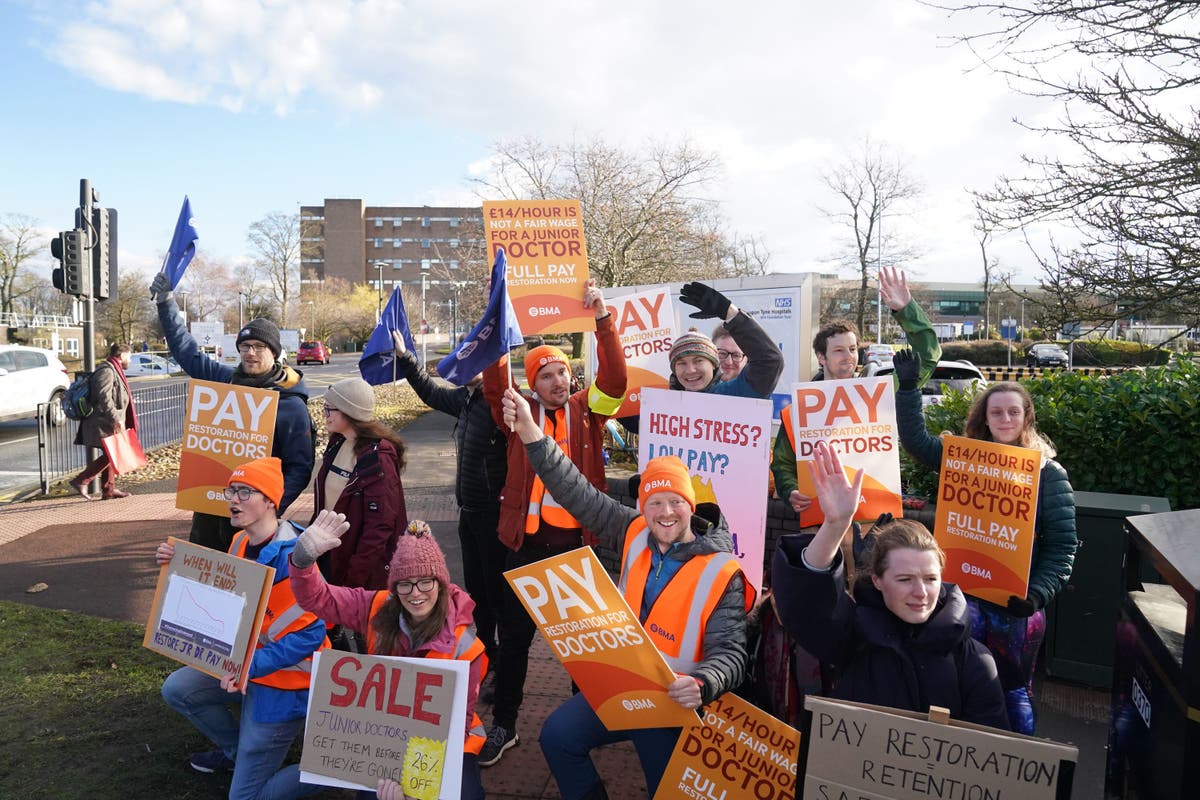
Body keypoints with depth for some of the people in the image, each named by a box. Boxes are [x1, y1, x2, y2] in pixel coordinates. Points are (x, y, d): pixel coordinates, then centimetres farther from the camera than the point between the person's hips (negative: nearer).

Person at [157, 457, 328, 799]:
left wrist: (251, 666, -28)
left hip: (284, 682, -9)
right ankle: (237, 750, 26)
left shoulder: (289, 557, -27)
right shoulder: (240, 543, 1)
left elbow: (311, 633, -27)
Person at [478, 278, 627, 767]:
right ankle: (504, 725, 23)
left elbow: (615, 379, -12)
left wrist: (603, 319, -22)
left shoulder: (587, 410, 4)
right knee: (514, 637, 9)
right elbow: (494, 384, -12)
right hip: (528, 541, 0)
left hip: (578, 540, 0)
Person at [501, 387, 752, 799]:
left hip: (675, 703, -5)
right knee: (557, 736, -1)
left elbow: (730, 654, -21)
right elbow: (579, 494, -5)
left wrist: (700, 686, -45)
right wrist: (530, 431, -14)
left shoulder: (720, 572, -18)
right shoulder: (635, 535, -4)